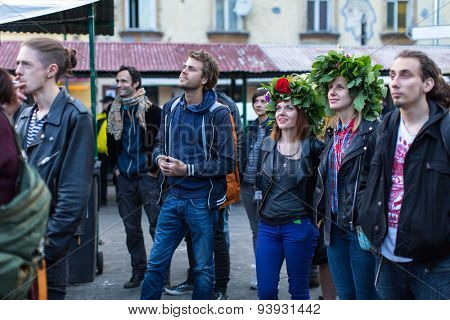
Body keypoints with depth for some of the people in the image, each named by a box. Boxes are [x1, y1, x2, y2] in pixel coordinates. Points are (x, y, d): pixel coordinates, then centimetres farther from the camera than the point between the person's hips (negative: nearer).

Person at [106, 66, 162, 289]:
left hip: (148, 176, -6)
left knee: (157, 225, -4)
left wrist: (157, 168, -9)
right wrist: (115, 166, 14)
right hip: (125, 178, 6)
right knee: (131, 227, 11)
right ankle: (138, 271, 21)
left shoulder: (151, 110, -7)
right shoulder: (115, 112, 11)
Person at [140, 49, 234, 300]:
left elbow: (227, 163, -12)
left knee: (204, 268, 10)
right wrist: (160, 158, -5)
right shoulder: (171, 108, 7)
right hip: (173, 197, 5)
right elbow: (160, 145, 18)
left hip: (202, 201, -5)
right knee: (156, 263, 10)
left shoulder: (218, 113, -10)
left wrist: (188, 169, -19)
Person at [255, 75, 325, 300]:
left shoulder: (313, 147, -7)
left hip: (298, 227, -4)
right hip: (267, 226, 4)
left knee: (298, 290, 8)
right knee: (265, 292, 5)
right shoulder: (268, 144, 7)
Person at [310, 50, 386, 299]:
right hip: (334, 226, 7)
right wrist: (321, 213, 16)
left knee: (365, 295, 2)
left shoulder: (373, 131, -12)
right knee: (345, 295, 15)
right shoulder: (333, 133, 13)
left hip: (360, 225, -7)